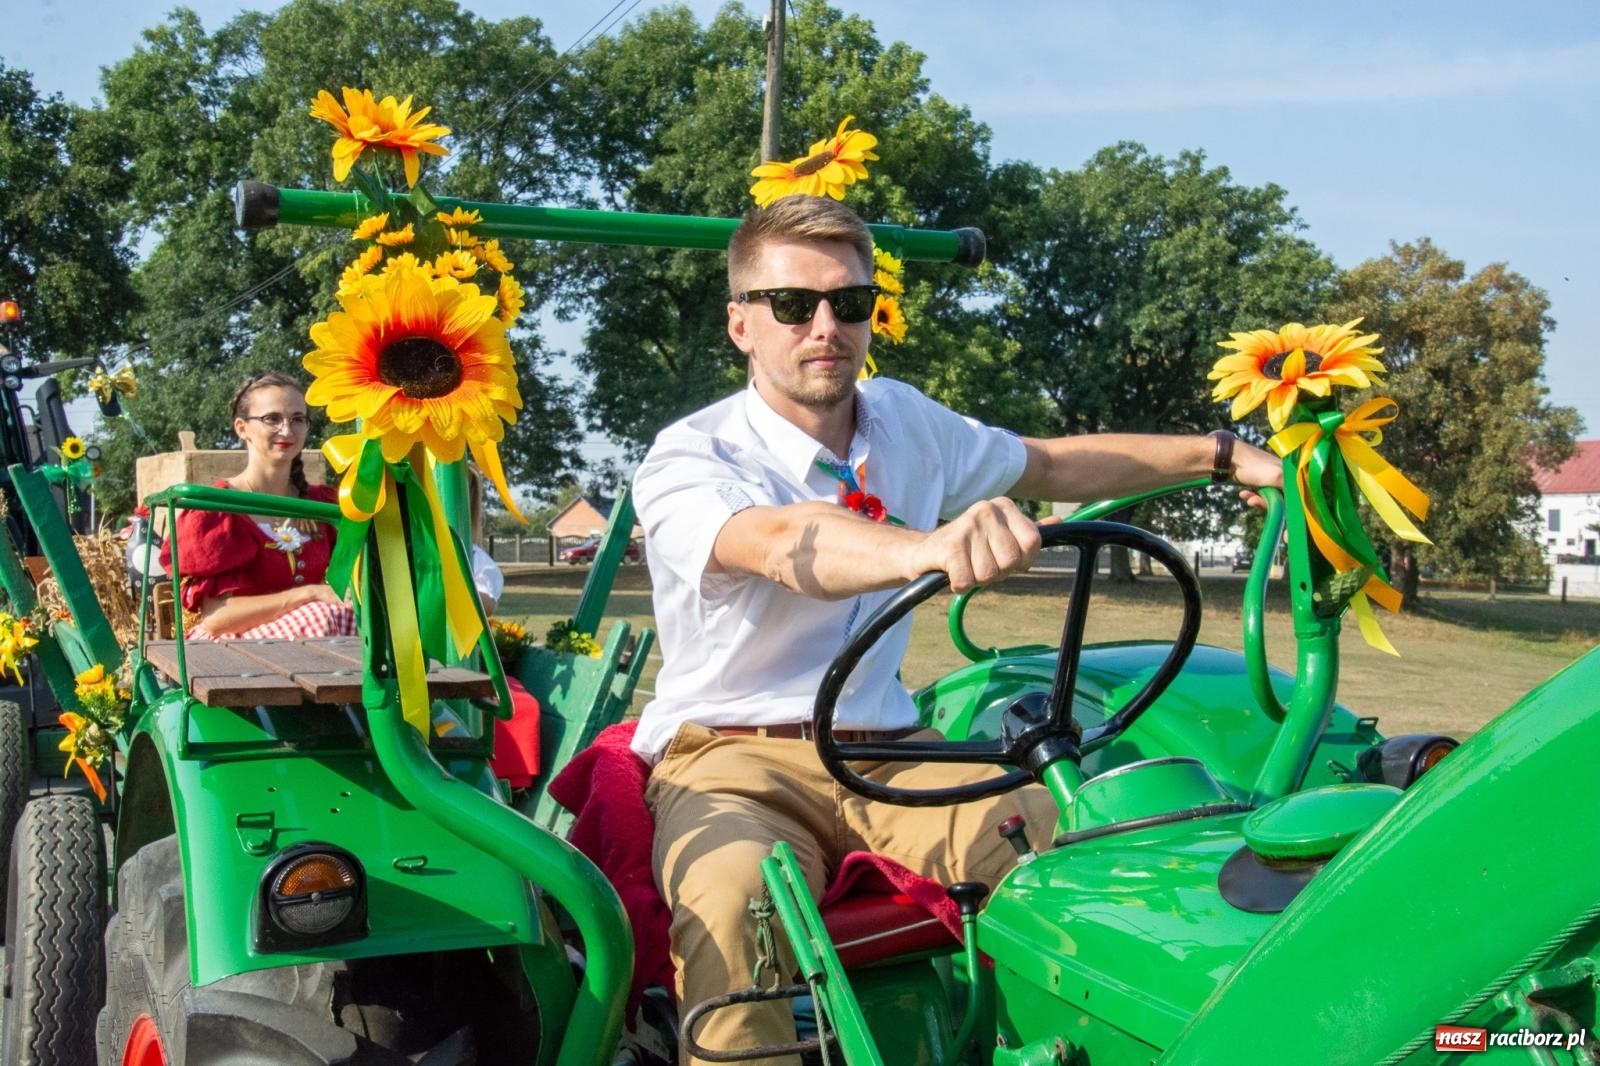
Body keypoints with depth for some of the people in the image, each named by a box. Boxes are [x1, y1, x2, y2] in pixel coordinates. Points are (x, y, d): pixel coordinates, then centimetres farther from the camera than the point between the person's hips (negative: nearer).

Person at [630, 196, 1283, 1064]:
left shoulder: (904, 421, 10)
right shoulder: (686, 461, -9)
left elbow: (1053, 466, 24)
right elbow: (785, 543, -32)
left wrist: (1224, 456, 19)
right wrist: (926, 549, -52)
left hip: (884, 751, 5)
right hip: (733, 756, -4)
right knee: (735, 896, -38)